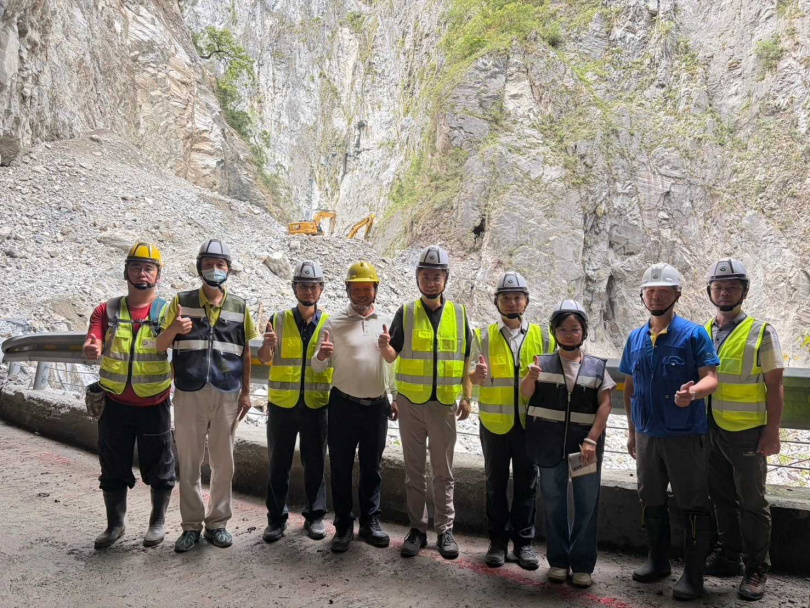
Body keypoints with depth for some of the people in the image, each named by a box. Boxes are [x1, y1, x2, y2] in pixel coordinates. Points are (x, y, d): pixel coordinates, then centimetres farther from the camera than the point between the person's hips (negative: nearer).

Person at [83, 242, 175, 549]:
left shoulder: (168, 312, -3)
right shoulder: (107, 310, 3)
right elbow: (92, 345, -9)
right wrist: (91, 349, -34)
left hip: (154, 405, -2)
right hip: (115, 403, 2)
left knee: (158, 466, 9)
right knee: (113, 466, 13)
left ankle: (157, 522, 27)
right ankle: (115, 524, 30)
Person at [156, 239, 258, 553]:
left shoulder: (239, 306, 7)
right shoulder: (181, 302, 4)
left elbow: (245, 353, 10)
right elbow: (160, 345, 2)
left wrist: (246, 392, 6)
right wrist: (174, 329, -20)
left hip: (227, 394, 1)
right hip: (189, 393, -1)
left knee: (223, 462, 8)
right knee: (189, 462, 7)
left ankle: (218, 522, 22)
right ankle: (191, 525, 20)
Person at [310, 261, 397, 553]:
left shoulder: (385, 323, 6)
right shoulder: (334, 324, -1)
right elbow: (318, 368, -1)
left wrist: (396, 398, 13)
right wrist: (321, 356, -23)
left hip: (377, 406, 2)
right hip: (344, 405, -2)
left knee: (372, 467, 11)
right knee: (341, 467, 5)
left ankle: (370, 522, 24)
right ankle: (343, 525, 18)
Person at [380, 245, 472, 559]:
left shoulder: (458, 313, 4)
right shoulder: (406, 313, 2)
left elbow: (466, 358, 8)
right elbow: (392, 356, 1)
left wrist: (467, 397, 2)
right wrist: (385, 346, -22)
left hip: (444, 403, 0)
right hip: (410, 402, 0)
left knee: (443, 471, 9)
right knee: (414, 470, 9)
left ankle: (445, 529, 21)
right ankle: (417, 528, 21)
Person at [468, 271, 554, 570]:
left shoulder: (542, 336, 5)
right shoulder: (484, 336, 1)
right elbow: (472, 376, -2)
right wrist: (478, 374, -26)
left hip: (530, 422, 1)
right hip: (494, 422, -1)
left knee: (527, 483, 9)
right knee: (496, 482, 10)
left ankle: (523, 541, 23)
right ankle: (498, 540, 23)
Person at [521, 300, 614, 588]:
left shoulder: (596, 367, 2)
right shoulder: (544, 363, 3)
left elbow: (605, 405, -3)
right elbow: (526, 394, -7)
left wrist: (591, 440, -14)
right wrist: (530, 377, -29)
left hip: (585, 444, 0)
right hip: (550, 444, 1)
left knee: (587, 504, 6)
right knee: (553, 502, 10)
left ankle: (582, 564, 20)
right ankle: (558, 560, 24)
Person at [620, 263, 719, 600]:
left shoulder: (693, 334, -8)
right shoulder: (635, 339, 7)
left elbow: (711, 378, -14)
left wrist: (693, 391, -37)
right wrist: (632, 431, 13)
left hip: (686, 435, -5)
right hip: (647, 435, 5)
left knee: (692, 505, 4)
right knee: (651, 502, 16)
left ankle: (693, 573, 19)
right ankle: (658, 561, 34)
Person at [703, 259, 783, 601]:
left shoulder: (761, 332, -6)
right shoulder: (703, 333, 7)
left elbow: (774, 386, -7)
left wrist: (772, 432, -12)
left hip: (748, 432, -5)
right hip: (712, 431, 5)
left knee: (752, 502, 5)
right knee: (722, 498, 15)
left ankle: (756, 570, 18)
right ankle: (728, 557, 29)